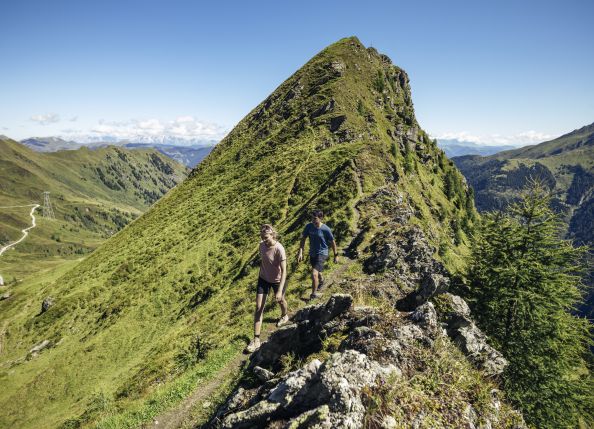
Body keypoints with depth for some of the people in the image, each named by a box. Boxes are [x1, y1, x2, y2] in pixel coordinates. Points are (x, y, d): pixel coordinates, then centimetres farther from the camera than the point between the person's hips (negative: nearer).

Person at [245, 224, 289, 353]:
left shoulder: (279, 249, -29)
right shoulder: (262, 245, -11)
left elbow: (284, 271, -28)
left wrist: (280, 291, -33)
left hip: (277, 281, -4)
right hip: (263, 279, 4)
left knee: (280, 301, 23)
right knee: (259, 307, 0)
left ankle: (285, 316, 59)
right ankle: (256, 340, 6)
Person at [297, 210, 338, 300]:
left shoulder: (326, 229, -21)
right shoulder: (309, 226, -11)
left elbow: (332, 242, -8)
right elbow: (303, 239, -3)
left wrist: (336, 255, 0)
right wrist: (300, 252, -11)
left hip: (322, 254, -5)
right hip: (312, 253, 5)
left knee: (314, 274, -19)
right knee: (317, 271, 28)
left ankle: (314, 294, -1)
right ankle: (321, 281, 61)